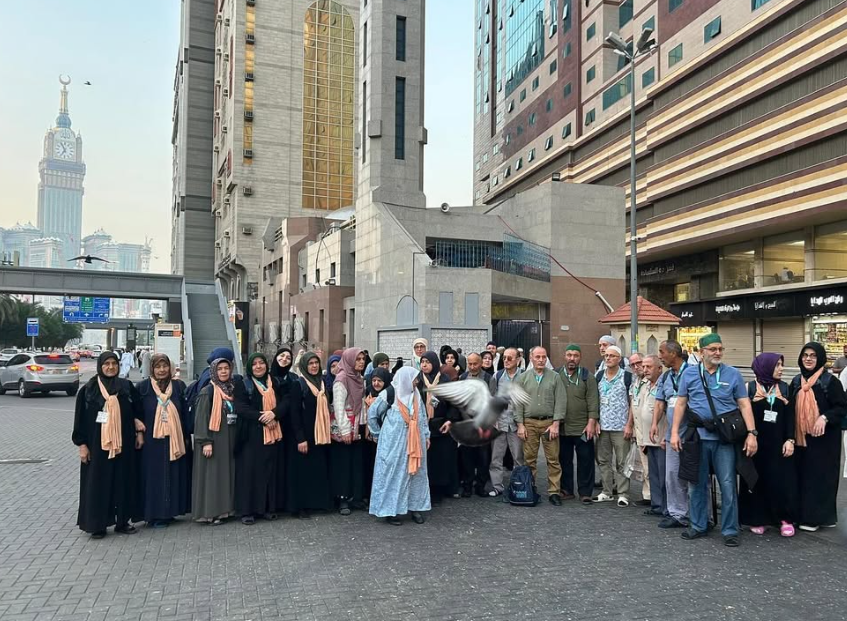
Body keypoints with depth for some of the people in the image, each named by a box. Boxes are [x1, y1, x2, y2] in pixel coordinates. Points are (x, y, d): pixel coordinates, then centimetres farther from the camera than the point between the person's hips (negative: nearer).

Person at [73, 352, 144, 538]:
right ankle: (97, 524, 13)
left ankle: (123, 521, 19)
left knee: (123, 481, 8)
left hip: (123, 443, 2)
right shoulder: (89, 389, -2)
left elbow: (137, 411, 11)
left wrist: (139, 432, 4)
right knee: (98, 483, 2)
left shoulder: (127, 387, 4)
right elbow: (81, 418, -1)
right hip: (98, 443, -2)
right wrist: (82, 444, -5)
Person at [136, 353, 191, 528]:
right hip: (152, 442, -2)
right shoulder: (142, 387, -1)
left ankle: (169, 511, 19)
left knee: (174, 475, 7)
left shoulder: (179, 386, 5)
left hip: (175, 440, 3)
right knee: (154, 476, 2)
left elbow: (185, 413, 7)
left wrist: (187, 436, 5)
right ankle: (154, 514, 11)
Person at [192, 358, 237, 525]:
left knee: (227, 472, 9)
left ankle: (223, 509, 17)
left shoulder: (232, 390, 10)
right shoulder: (208, 392, -9)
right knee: (212, 474, -3)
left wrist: (235, 438, 11)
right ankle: (210, 513, 3)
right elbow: (201, 417, -13)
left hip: (229, 439, 6)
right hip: (214, 439, -6)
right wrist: (206, 442, -19)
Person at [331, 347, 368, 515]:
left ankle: (356, 497, 15)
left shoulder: (359, 378, 11)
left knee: (357, 462, 7)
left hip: (358, 427, 7)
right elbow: (338, 406, -15)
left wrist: (365, 425, 7)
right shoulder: (341, 379, -11)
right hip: (344, 428, -7)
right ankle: (343, 499, 7)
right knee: (343, 463, 0)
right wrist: (344, 430, -18)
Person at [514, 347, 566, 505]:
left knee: (553, 459, -1)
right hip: (529, 423, 1)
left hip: (549, 422, -1)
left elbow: (560, 401, 0)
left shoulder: (555, 377, 4)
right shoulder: (523, 378, 7)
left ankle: (554, 492, 7)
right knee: (529, 459, 4)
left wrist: (555, 424, -8)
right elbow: (518, 402, 5)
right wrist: (520, 425, -1)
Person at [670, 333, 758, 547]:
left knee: (728, 485, 0)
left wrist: (751, 433, -8)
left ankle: (730, 530, 13)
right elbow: (680, 404, 6)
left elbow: (744, 404, 1)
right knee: (697, 484, 10)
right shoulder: (689, 373, 5)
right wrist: (675, 432, 1)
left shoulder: (733, 374, 2)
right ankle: (697, 526, 23)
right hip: (697, 437, 1)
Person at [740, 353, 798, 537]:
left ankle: (785, 519, 12)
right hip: (756, 442, -2)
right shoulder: (750, 388, -2)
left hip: (778, 442, 2)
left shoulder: (785, 388, 7)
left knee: (782, 480, 0)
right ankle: (757, 519, 13)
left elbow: (790, 416, 6)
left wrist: (790, 440, -4)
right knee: (757, 479, 3)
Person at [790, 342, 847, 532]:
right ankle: (804, 514, 18)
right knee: (803, 476, 8)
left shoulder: (830, 381, -7)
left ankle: (816, 517, 8)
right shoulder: (796, 382, 9)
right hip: (801, 438, 5)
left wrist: (825, 417, -26)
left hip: (824, 438, -5)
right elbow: (791, 408, 14)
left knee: (821, 476, 0)